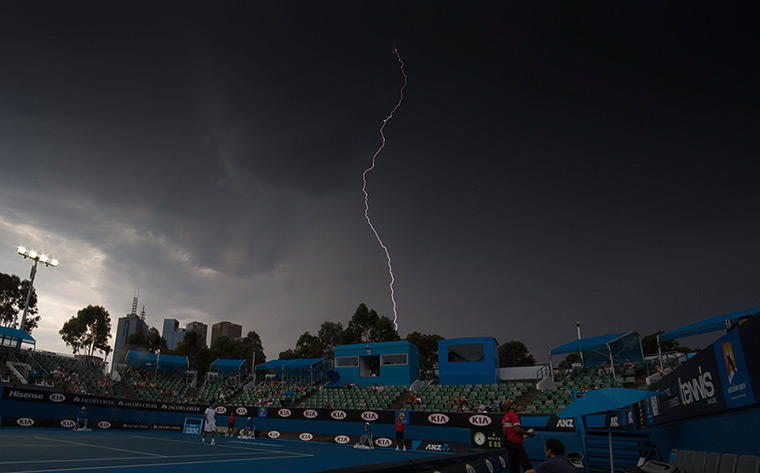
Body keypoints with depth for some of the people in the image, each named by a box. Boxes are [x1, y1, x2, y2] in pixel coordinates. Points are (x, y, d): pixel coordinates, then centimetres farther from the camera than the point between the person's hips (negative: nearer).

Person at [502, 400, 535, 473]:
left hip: (507, 441, 9)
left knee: (513, 463, 12)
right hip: (515, 442, -9)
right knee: (526, 463, -8)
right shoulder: (513, 415, -12)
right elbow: (517, 429, -22)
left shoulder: (505, 417, 16)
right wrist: (528, 433, -11)